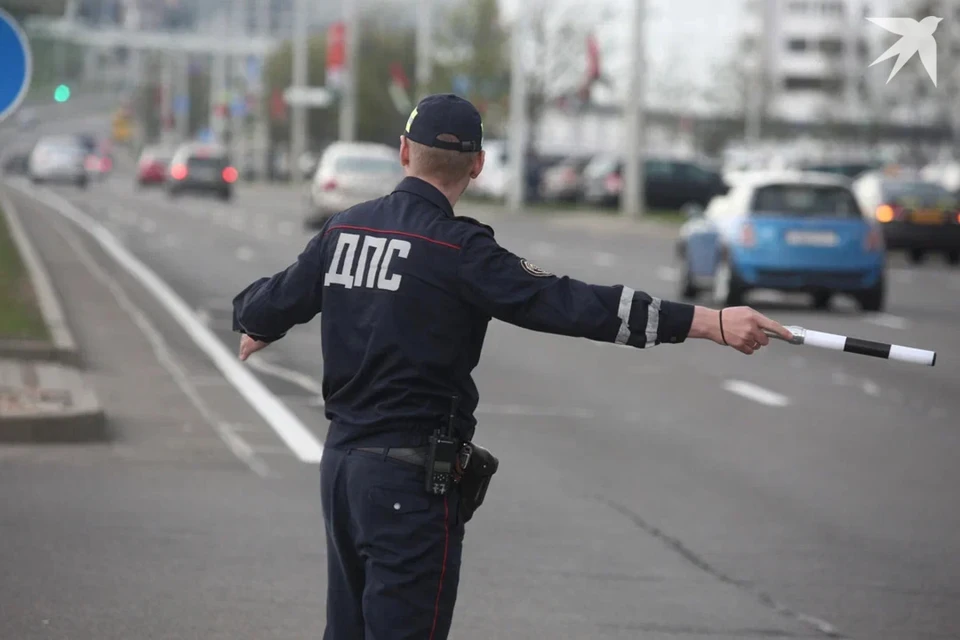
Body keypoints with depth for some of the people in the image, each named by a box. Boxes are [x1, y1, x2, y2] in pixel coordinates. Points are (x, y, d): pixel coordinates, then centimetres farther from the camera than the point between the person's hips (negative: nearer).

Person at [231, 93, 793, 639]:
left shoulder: (343, 230, 5)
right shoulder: (457, 248, -15)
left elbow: (272, 304, 19)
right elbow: (570, 305, -22)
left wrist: (256, 327, 46)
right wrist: (712, 323, -25)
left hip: (342, 460, 7)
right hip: (411, 475, -7)